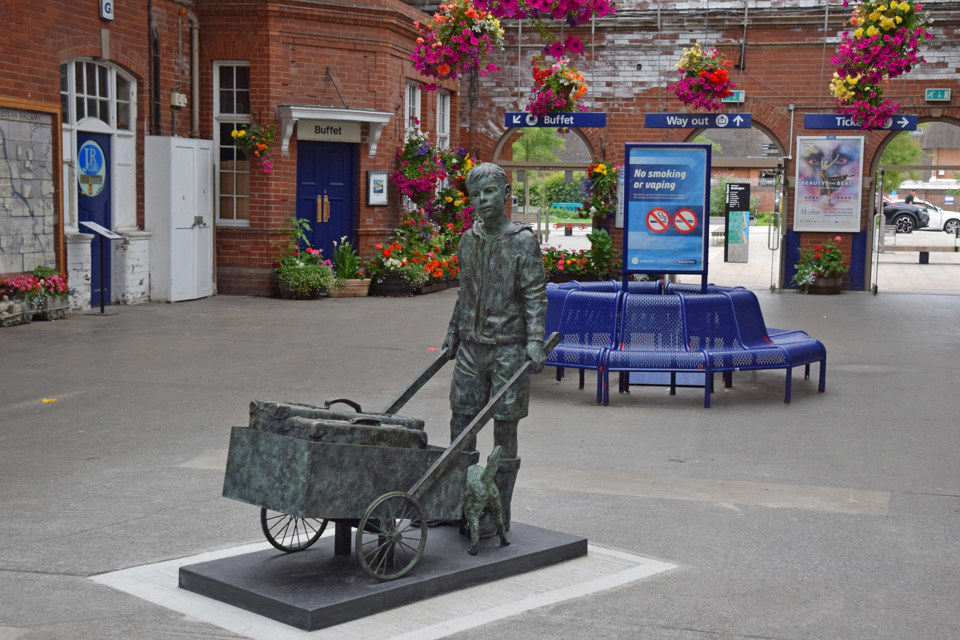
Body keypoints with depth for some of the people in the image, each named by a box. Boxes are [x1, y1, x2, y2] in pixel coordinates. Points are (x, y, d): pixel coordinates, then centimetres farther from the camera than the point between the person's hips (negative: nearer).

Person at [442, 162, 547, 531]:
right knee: (461, 423, 6)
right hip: (471, 347, 5)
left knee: (505, 429, 1)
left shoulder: (523, 242, -6)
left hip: (508, 348, -5)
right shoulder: (468, 240, 11)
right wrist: (453, 332, 20)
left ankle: (499, 513, 9)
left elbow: (536, 296, -10)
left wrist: (535, 341, -19)